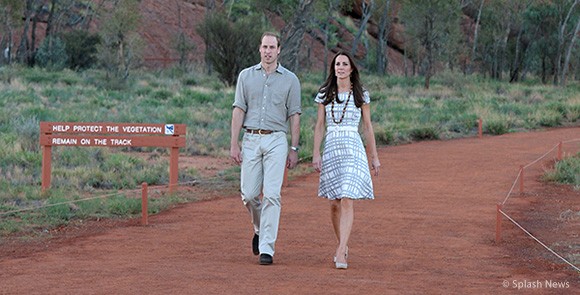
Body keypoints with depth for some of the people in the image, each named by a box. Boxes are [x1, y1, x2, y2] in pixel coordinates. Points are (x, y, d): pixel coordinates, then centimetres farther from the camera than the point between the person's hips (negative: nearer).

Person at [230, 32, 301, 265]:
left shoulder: (290, 79, 6)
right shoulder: (246, 76, 9)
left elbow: (294, 116, 6)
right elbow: (239, 110, 5)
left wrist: (294, 149, 1)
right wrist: (234, 144, -3)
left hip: (276, 141, -2)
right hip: (251, 140, 2)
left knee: (272, 195, -9)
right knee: (249, 194, 1)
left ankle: (267, 248, -8)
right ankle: (260, 228, 31)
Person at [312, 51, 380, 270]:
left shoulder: (361, 95, 4)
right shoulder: (325, 94, 8)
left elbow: (368, 127, 8)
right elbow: (319, 126, 7)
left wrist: (374, 157, 7)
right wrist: (316, 154, -2)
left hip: (353, 148, -2)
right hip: (331, 148, 3)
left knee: (347, 201, -14)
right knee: (334, 203, 7)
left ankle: (341, 253, -18)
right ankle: (343, 245, 27)